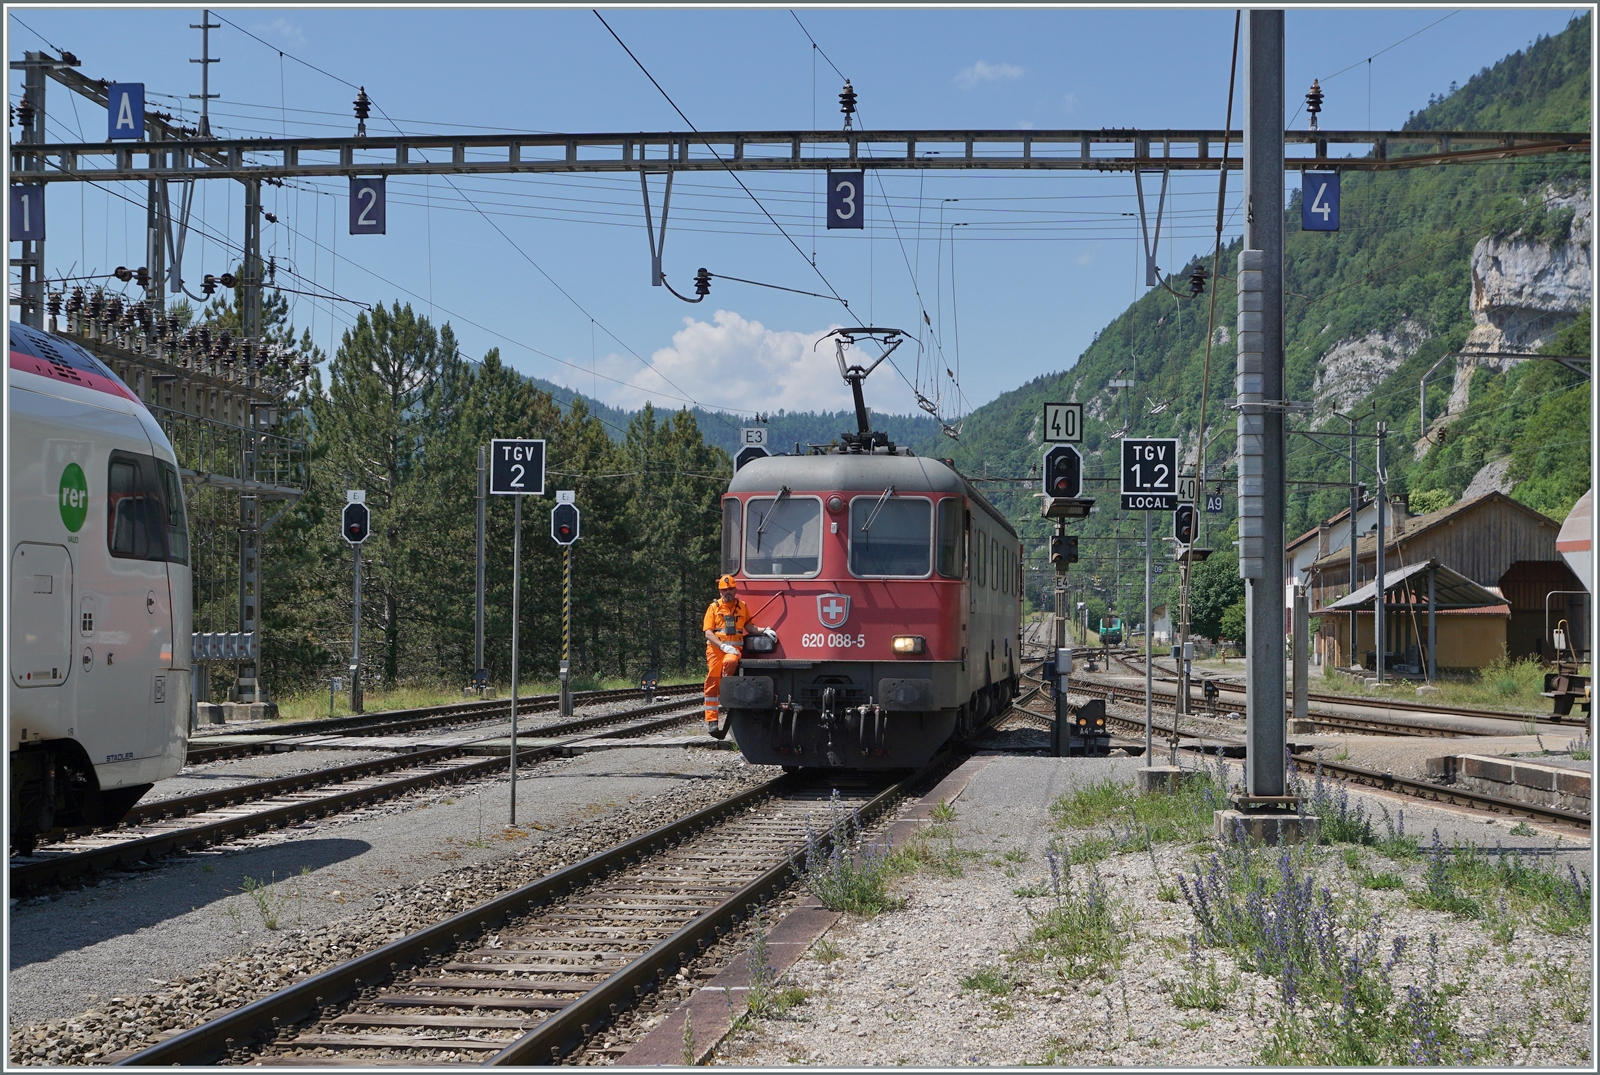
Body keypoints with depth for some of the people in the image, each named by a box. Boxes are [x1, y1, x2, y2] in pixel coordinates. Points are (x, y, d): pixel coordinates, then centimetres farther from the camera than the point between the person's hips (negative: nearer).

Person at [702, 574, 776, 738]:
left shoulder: (742, 607, 14)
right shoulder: (714, 607, 7)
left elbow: (748, 626, 21)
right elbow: (708, 633, 0)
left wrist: (764, 630, 4)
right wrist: (723, 646, -13)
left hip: (735, 647, 0)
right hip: (715, 648, 0)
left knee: (730, 662, -35)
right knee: (712, 682, -5)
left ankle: (723, 700, -19)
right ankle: (712, 720, -2)